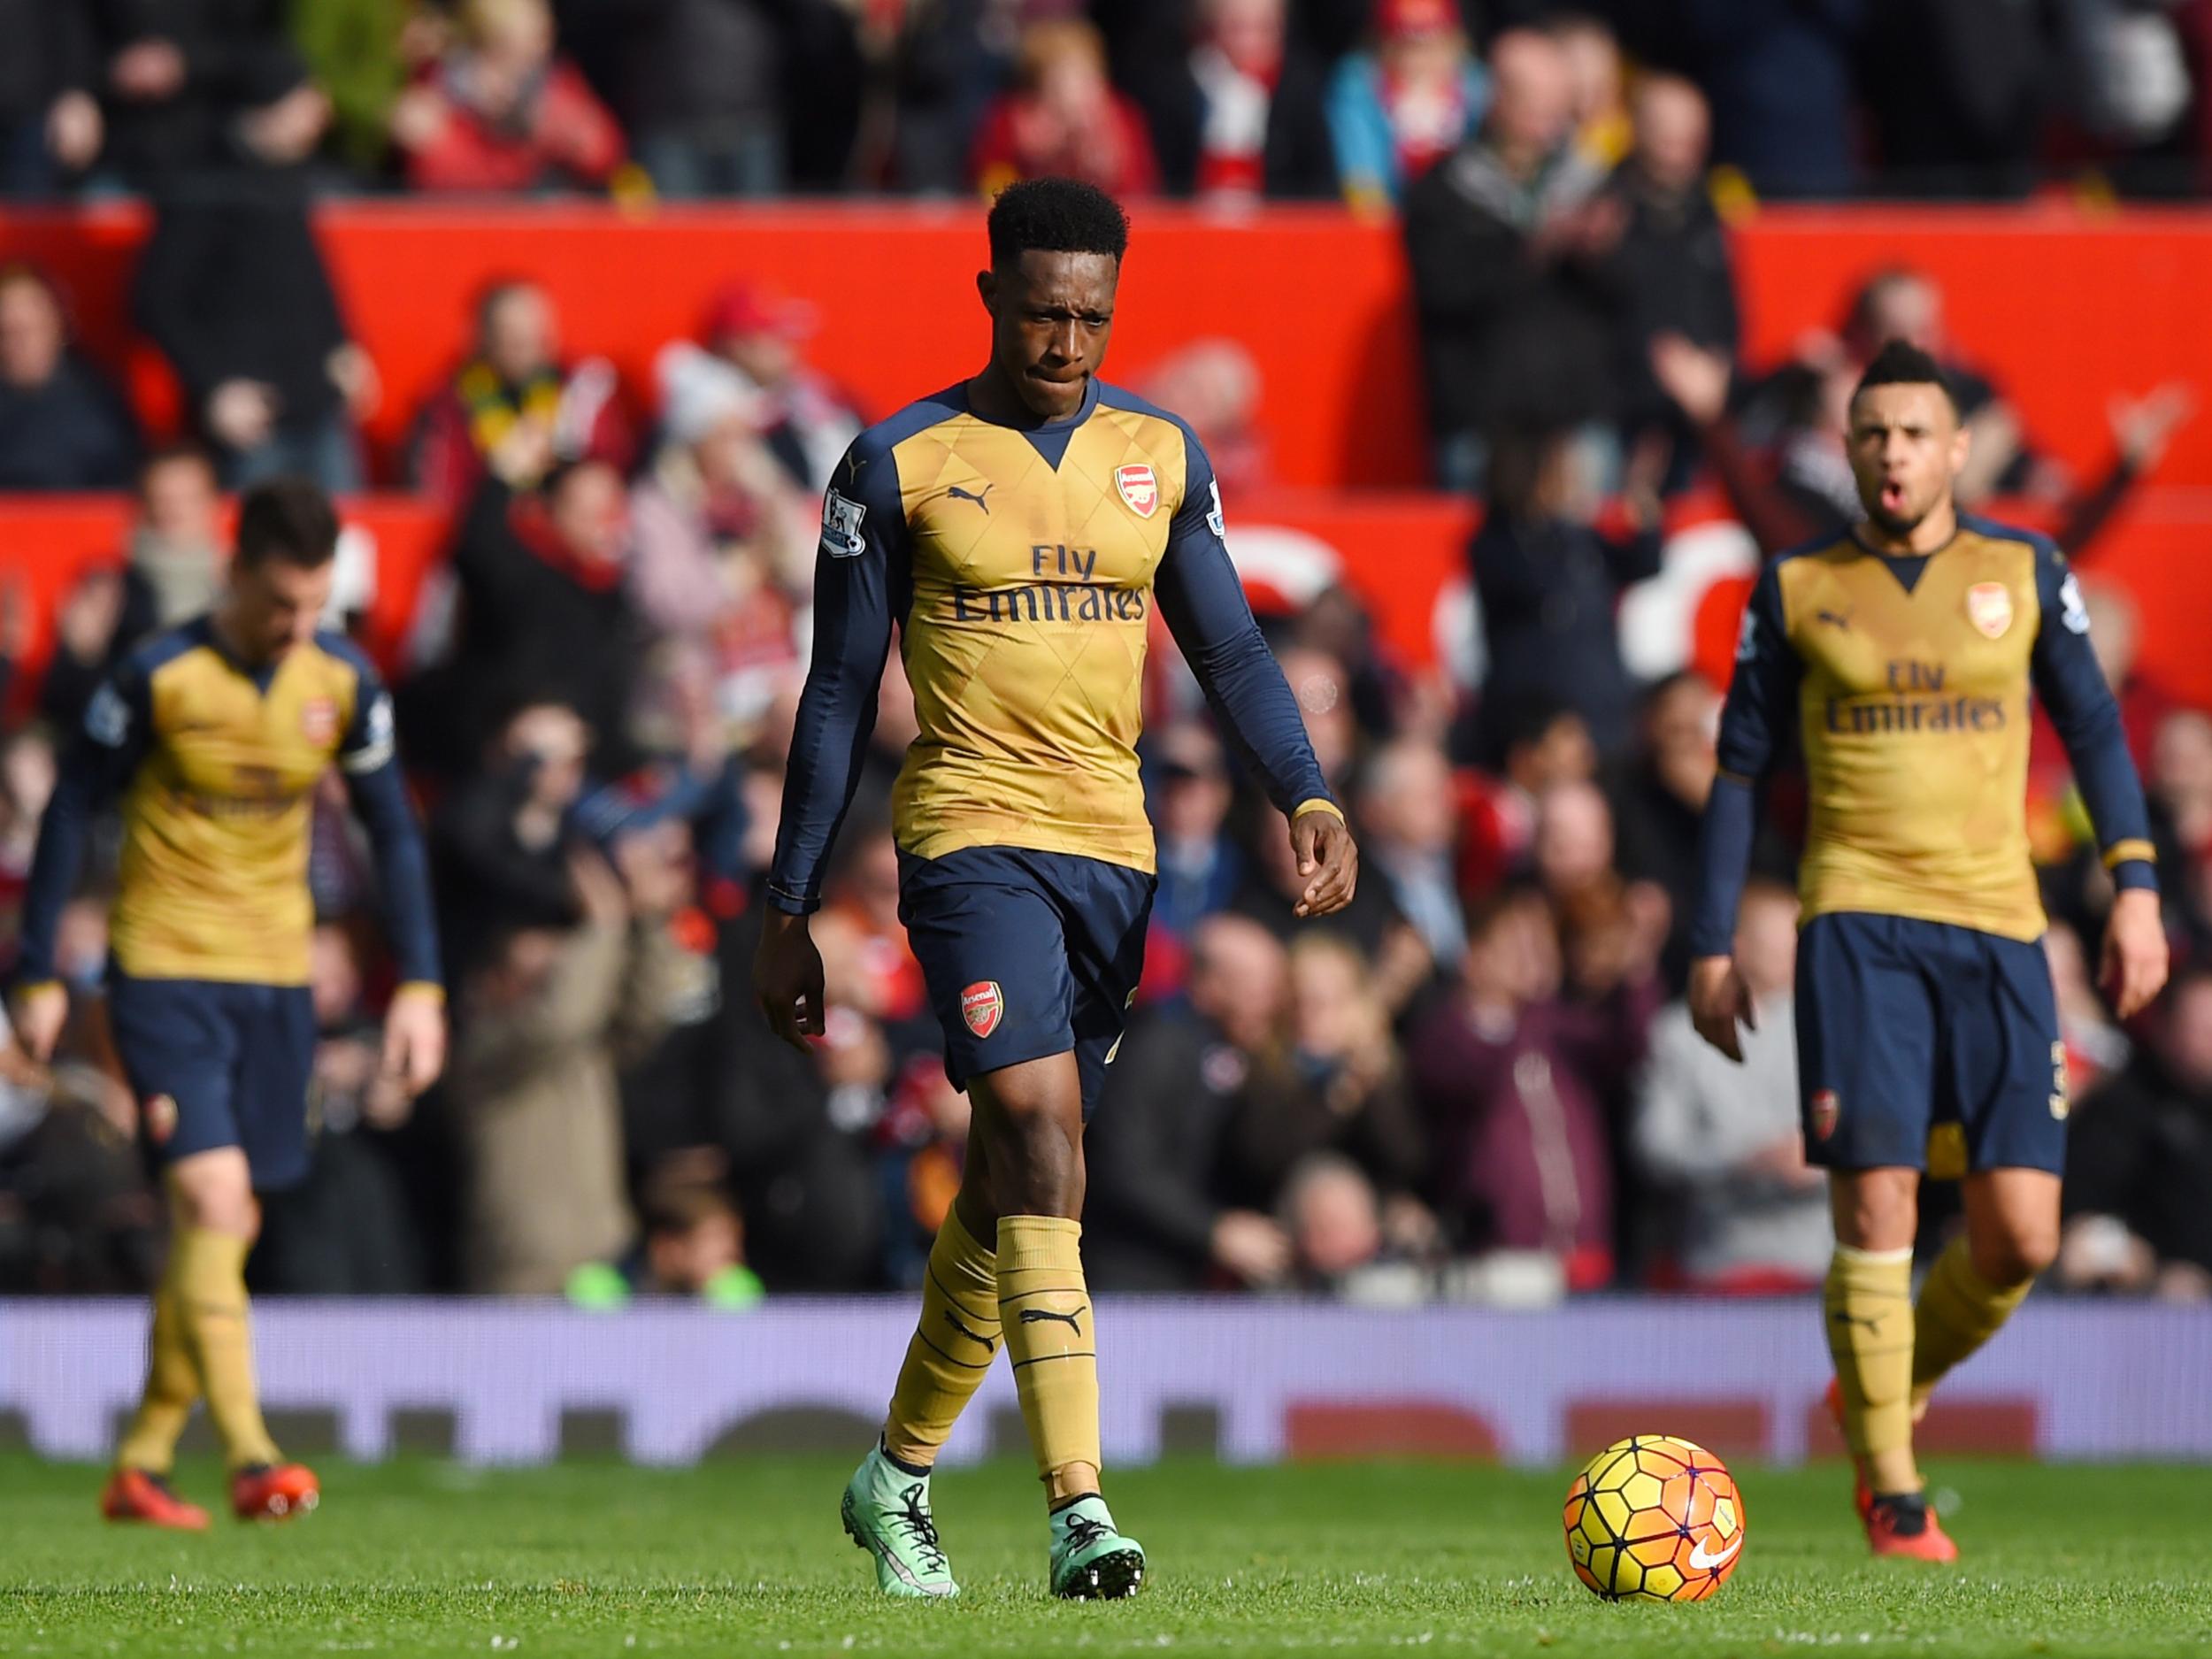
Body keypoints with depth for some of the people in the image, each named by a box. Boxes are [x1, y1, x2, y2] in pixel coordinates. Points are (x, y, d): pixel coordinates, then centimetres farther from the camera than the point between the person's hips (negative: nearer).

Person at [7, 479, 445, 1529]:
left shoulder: (343, 683, -1)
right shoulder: (159, 679, -13)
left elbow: (392, 831, 8)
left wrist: (419, 984, 3)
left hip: (277, 973, 5)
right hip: (163, 967, -5)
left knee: (220, 1227, 7)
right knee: (212, 1196, -18)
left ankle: (141, 1464, 18)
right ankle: (249, 1460, -23)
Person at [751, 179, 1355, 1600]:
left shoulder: (1162, 456, 9)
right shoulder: (902, 465, -2)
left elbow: (1230, 648, 11)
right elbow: (839, 697, 2)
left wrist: (1310, 797, -8)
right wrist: (790, 915, 1)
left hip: (1112, 845, 5)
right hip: (972, 837, -5)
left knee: (1009, 1184, 11)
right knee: (1042, 1129, -21)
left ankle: (899, 1476, 30)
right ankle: (1081, 1510, -27)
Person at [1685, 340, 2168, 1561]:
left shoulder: (2023, 571, 6)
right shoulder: (1795, 591, 4)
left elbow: (2091, 725, 11)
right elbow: (1741, 765, 10)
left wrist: (2134, 886, 0)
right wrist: (1712, 945, 6)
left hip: (1998, 929, 2)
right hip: (1857, 920, -2)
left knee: (2019, 1238, -5)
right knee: (1876, 1196, -14)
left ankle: (1883, 1396, 24)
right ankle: (1891, 1490, -2)